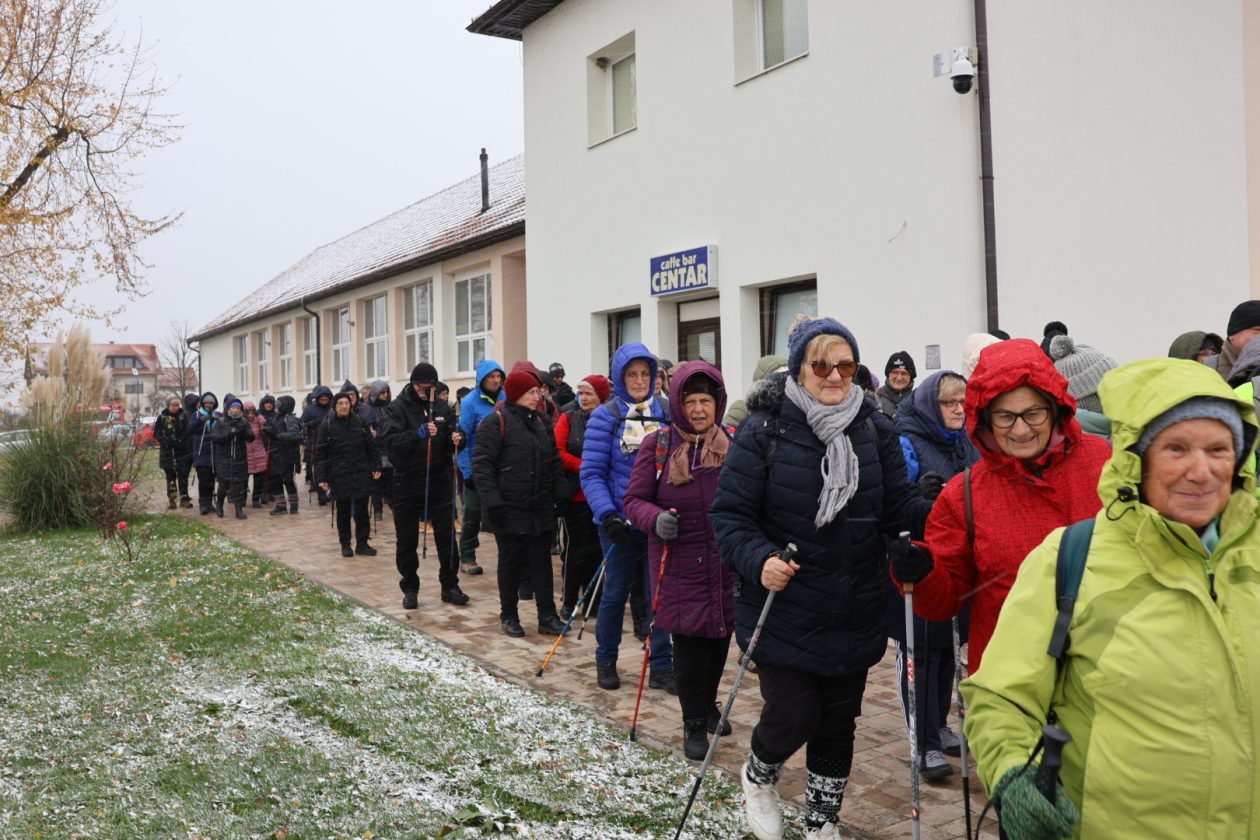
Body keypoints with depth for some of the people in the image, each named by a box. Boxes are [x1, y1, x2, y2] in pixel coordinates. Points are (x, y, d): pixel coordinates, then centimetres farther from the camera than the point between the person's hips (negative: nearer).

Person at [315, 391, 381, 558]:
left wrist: (376, 467, 3)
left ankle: (362, 544, 12)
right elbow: (321, 454, -4)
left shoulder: (359, 422, 2)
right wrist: (321, 478, -8)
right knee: (343, 511, 8)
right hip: (339, 476, -1)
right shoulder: (327, 426, -4)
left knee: (362, 511, 3)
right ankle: (345, 544, 18)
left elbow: (371, 447, 7)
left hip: (361, 473, 1)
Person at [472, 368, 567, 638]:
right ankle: (509, 616, 20)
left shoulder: (539, 421, 12)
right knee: (511, 562, 6)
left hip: (541, 509, 6)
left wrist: (559, 494, 12)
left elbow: (554, 461, 18)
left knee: (542, 561, 8)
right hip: (510, 509, -6)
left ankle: (547, 617, 14)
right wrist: (492, 502, -20)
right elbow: (482, 464, -15)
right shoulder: (496, 422, -10)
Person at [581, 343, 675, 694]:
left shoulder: (665, 413, 5)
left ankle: (661, 667, 19)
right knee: (615, 593, 9)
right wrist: (606, 514, -20)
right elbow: (591, 474, -7)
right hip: (620, 522, -2)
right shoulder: (606, 417, -5)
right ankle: (605, 661, 28)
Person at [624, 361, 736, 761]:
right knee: (689, 640, 2)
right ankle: (694, 724, 20)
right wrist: (656, 519, -23)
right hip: (679, 562, -2)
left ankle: (708, 704, 40)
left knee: (720, 637, 15)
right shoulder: (658, 446, -5)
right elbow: (635, 500, -3)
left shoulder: (734, 444, -1)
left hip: (727, 563, 3)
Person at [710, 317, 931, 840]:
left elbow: (897, 507, -2)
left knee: (838, 723, 15)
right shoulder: (764, 432, -12)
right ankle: (759, 775, 37)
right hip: (783, 612, -4)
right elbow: (729, 514, -10)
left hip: (855, 616, 4)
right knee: (794, 715, 0)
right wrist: (758, 560, -27)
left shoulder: (875, 430, -1)